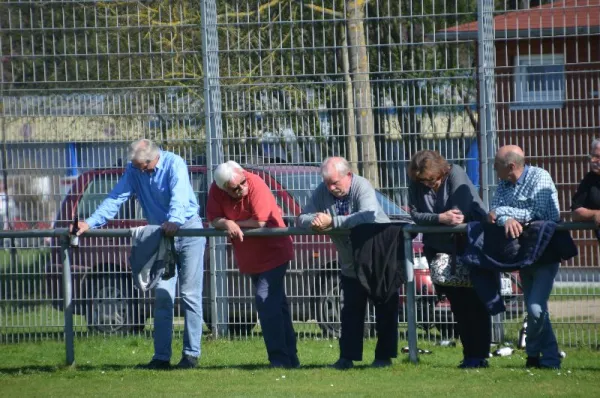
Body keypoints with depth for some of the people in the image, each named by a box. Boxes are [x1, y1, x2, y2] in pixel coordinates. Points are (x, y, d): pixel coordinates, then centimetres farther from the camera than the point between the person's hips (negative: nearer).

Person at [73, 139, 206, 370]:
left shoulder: (174, 164, -16)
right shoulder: (134, 170, -1)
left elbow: (179, 195, -32)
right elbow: (115, 198, -6)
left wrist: (174, 221, -51)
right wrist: (90, 223, -20)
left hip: (188, 230, -5)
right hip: (160, 236, 5)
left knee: (190, 295, -4)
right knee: (162, 296, 1)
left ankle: (191, 354, 0)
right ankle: (161, 356, 2)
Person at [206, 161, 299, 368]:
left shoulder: (256, 184, -25)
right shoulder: (216, 191, -8)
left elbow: (260, 222, -27)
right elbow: (214, 220, -5)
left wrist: (232, 224, -15)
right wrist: (228, 224, -26)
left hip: (272, 252, -7)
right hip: (248, 257, 7)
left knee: (266, 300, -17)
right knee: (276, 304, 14)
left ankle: (279, 358, -15)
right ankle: (289, 357, 22)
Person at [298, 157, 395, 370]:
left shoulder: (362, 187, -23)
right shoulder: (322, 192, -7)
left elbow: (369, 216, -40)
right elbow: (302, 218, -7)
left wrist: (332, 222, -40)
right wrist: (315, 220, -32)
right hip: (350, 263, 5)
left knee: (385, 310, 0)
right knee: (351, 311, 5)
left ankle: (384, 356, 6)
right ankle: (347, 357, 7)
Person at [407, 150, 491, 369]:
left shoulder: (455, 174, -13)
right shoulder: (416, 184, -3)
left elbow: (462, 208, -23)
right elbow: (415, 214, -14)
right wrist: (440, 218, -27)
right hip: (441, 250, 5)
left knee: (474, 302, -5)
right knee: (457, 303, 6)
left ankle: (479, 354, -4)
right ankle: (469, 354, 11)